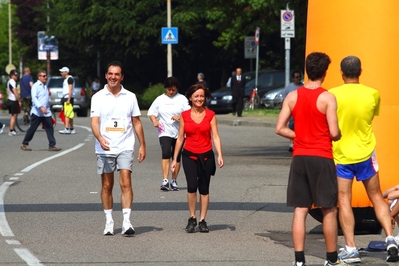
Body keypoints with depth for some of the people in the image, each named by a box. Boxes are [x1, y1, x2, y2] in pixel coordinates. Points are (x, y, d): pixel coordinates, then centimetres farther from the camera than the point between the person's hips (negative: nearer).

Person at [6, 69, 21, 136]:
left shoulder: (9, 82, 15)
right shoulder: (13, 82, -16)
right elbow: (15, 92, -20)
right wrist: (19, 101, -16)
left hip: (10, 100, 10)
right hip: (14, 101, -10)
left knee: (13, 116, 16)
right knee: (14, 116, -7)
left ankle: (13, 130, 20)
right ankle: (11, 131, -8)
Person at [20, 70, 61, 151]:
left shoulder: (44, 86, 18)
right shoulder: (36, 86, -7)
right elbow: (34, 98, -20)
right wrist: (41, 107, -30)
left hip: (46, 112, 7)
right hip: (37, 112, -7)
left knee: (50, 128, -3)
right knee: (32, 129, 0)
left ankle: (52, 145, -4)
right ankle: (24, 144, 13)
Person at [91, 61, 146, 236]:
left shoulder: (130, 97, 6)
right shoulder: (98, 97, 2)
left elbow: (136, 122, 11)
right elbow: (94, 122, -7)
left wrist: (142, 145, 7)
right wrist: (100, 139, -26)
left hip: (125, 147, 0)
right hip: (104, 149, 0)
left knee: (126, 183, -12)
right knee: (107, 186, 6)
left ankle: (126, 222, -15)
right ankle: (109, 222, 15)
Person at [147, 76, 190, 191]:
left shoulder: (182, 99, 5)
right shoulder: (160, 100, 9)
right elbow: (151, 112, 13)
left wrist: (179, 117, -19)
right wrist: (154, 121, -8)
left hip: (179, 133, 1)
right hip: (165, 132, -1)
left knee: (177, 157, 5)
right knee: (166, 153, -19)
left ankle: (174, 181, 18)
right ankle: (165, 180, -24)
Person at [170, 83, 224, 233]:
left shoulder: (210, 115, 2)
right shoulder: (185, 116, 4)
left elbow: (215, 137, -2)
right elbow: (180, 138, 9)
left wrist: (219, 155, -15)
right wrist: (175, 159, 8)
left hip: (206, 156, 1)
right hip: (189, 155, -1)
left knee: (204, 189, 5)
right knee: (192, 186, -16)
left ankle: (202, 221, 14)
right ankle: (192, 219, -2)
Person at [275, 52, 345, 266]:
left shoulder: (292, 96, 2)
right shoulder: (327, 98, -10)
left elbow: (280, 128, 0)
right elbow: (334, 133, -14)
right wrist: (339, 136, 8)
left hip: (299, 158, 4)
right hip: (322, 158, -4)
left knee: (300, 210, 5)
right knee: (329, 210, 6)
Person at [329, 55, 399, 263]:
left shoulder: (333, 95, -11)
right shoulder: (373, 94, -4)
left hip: (340, 155, -2)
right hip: (365, 153, 2)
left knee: (344, 201, 1)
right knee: (377, 197, 13)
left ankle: (350, 249, -4)